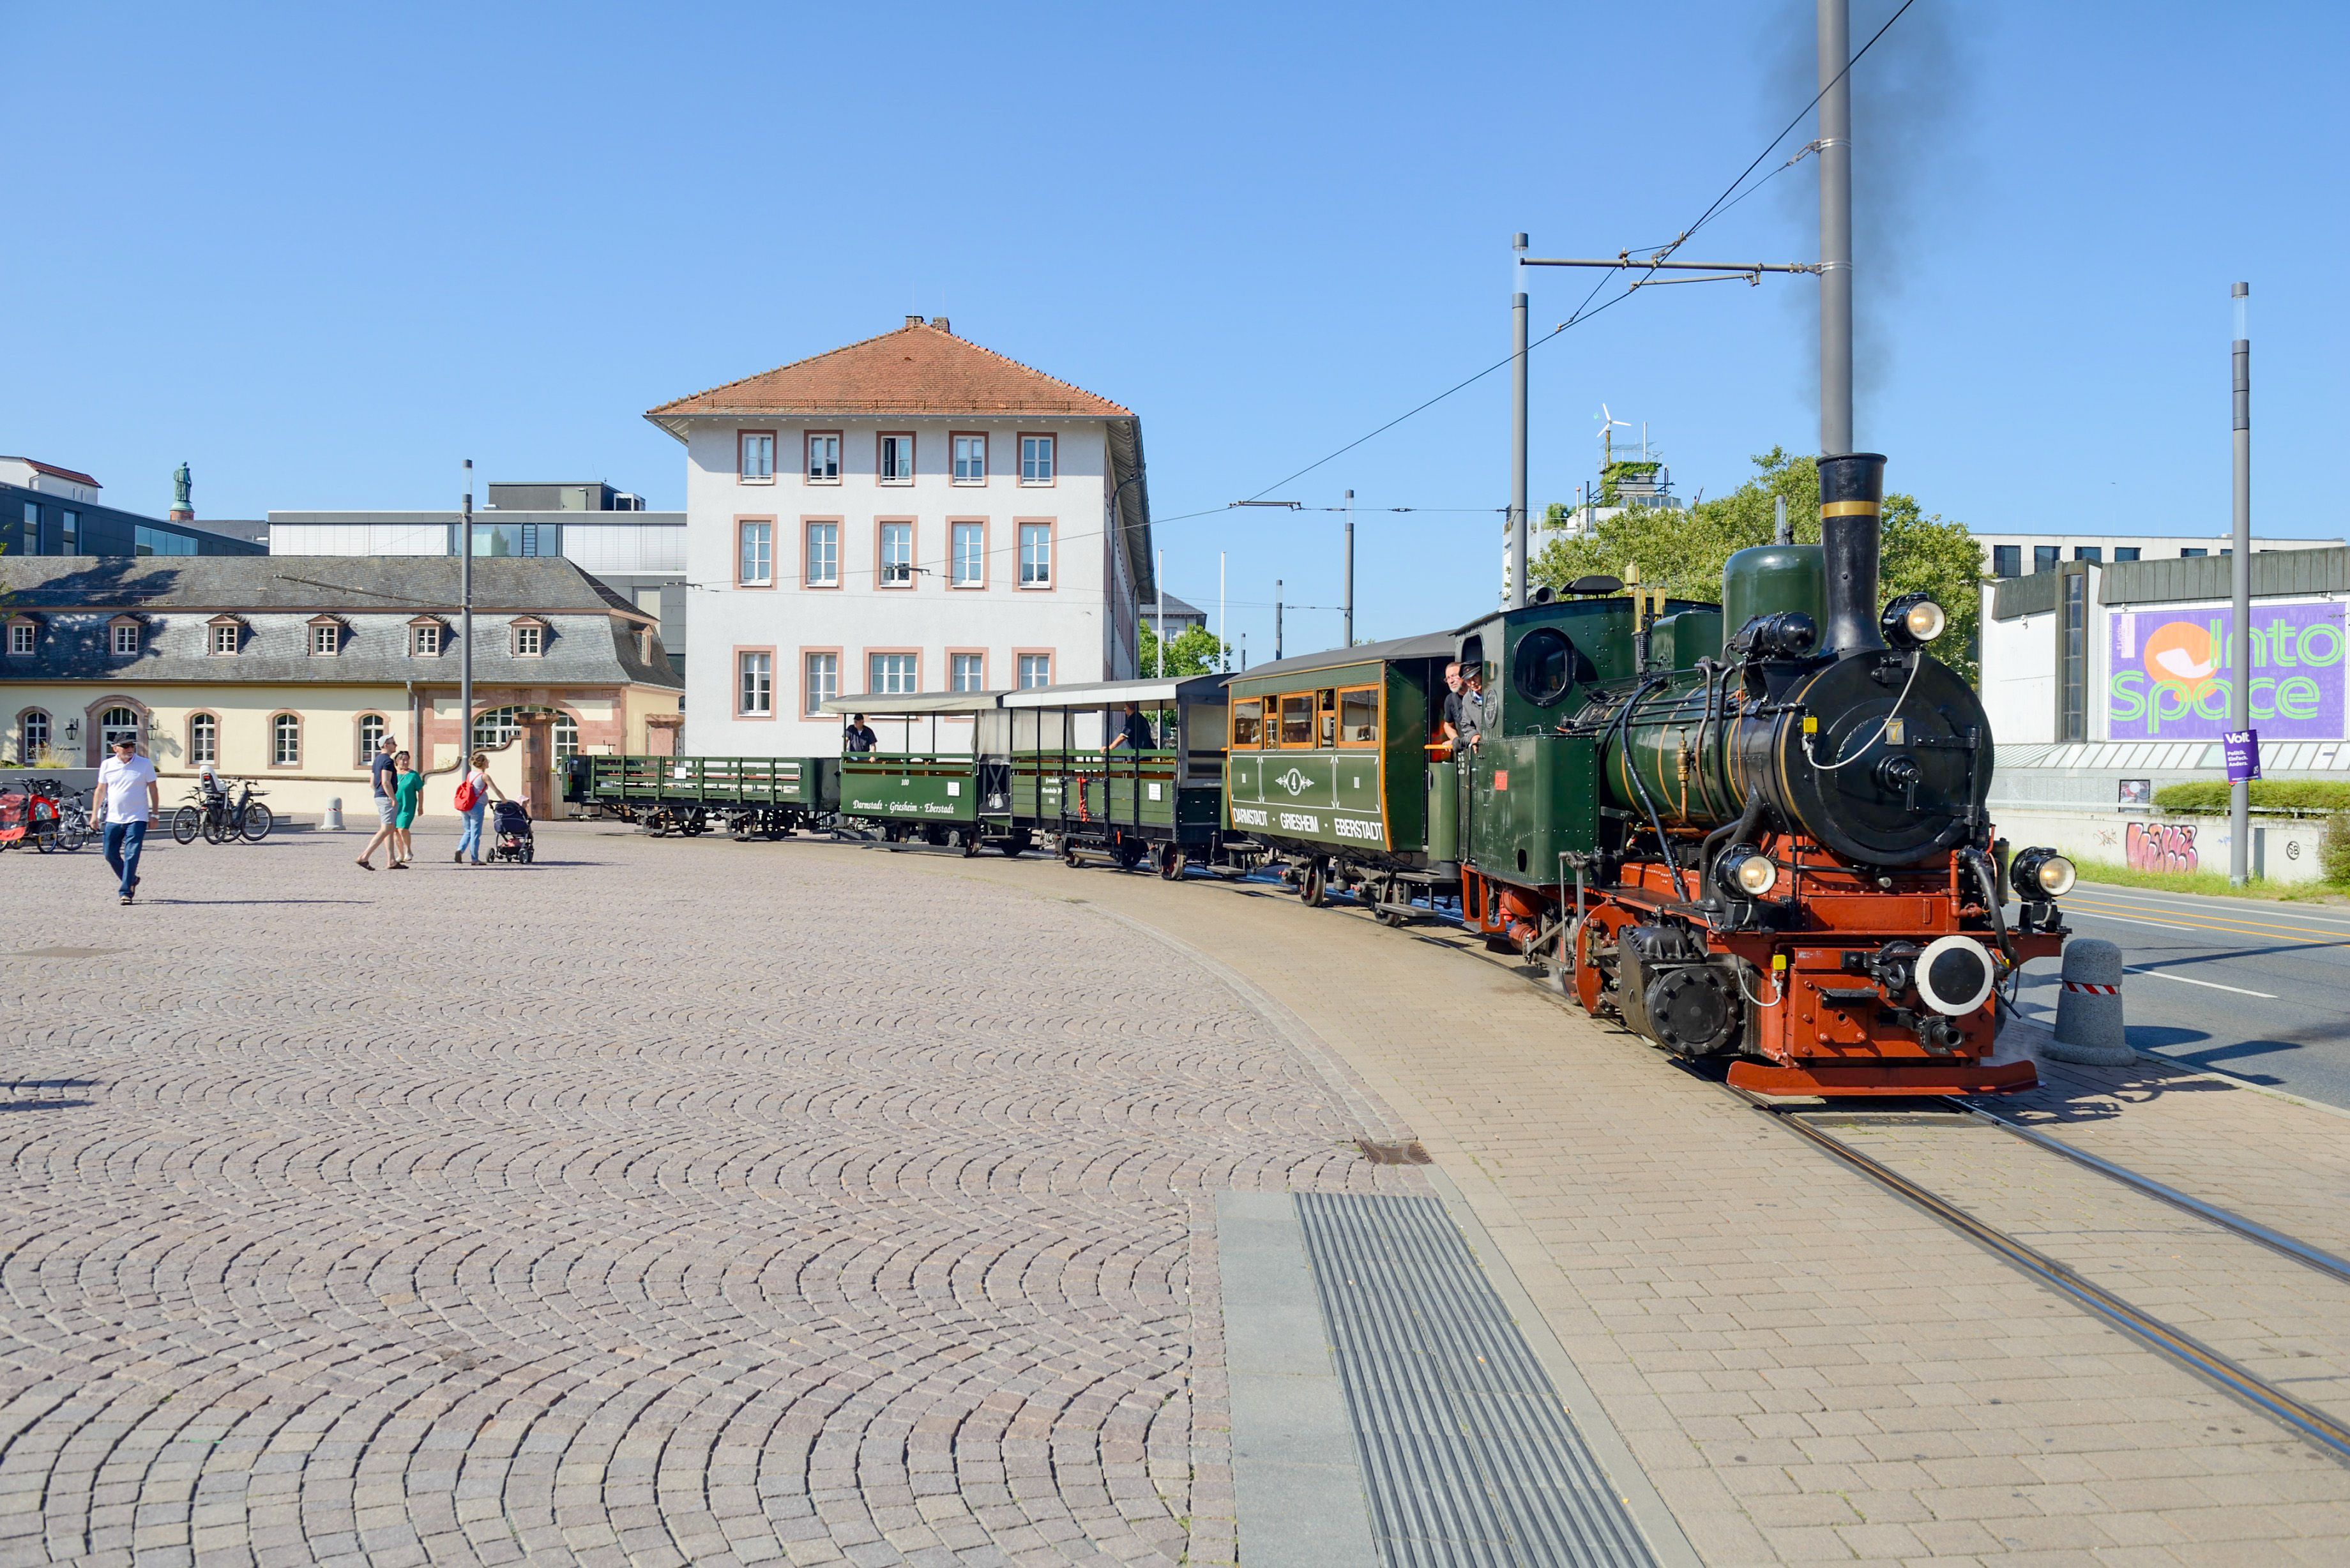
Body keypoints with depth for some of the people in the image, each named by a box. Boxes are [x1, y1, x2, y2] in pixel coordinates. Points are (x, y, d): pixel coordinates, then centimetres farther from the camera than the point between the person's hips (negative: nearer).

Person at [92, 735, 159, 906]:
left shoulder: (145, 764, -1)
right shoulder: (107, 765, 6)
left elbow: (153, 789, 3)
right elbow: (101, 790, 12)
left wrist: (154, 814, -1)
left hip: (137, 819, -3)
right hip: (113, 819, 3)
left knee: (131, 856, -10)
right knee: (111, 855, 6)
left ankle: (126, 891, -6)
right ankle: (131, 880, 27)